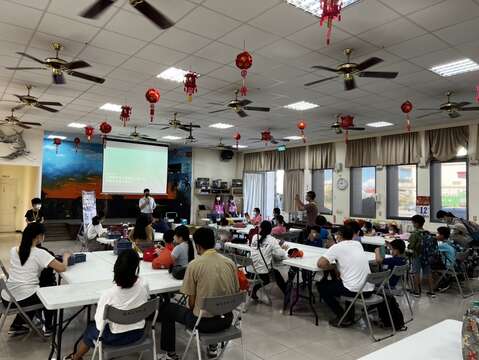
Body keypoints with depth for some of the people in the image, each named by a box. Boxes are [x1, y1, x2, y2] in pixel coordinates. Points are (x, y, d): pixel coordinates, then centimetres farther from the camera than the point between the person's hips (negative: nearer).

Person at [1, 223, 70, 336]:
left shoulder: (13, 250, 4)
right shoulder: (40, 253, -15)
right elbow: (62, 268, -17)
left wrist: (52, 261, 19)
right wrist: (65, 257, 2)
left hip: (6, 299, 6)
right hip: (24, 300, -6)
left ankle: (16, 326, 30)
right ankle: (48, 327, 30)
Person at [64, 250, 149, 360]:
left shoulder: (108, 294, -29)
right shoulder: (144, 286, -18)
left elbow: (100, 325, -19)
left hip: (115, 338, -4)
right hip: (138, 333, 4)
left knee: (91, 329, 28)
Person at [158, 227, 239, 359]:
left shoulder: (194, 265, -16)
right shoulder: (230, 262, -4)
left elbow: (192, 300, -9)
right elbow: (236, 292, 5)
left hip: (203, 321, -5)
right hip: (227, 319, 5)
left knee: (166, 309, 20)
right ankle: (213, 346, 41)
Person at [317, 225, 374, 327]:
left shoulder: (337, 247, -8)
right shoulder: (358, 244, 11)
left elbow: (320, 264, -15)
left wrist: (334, 267, 1)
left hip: (355, 291, -7)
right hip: (369, 290, 7)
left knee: (321, 286, 14)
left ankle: (342, 317, 11)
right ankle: (350, 315, 31)